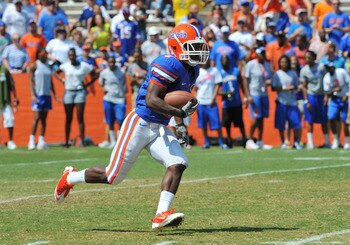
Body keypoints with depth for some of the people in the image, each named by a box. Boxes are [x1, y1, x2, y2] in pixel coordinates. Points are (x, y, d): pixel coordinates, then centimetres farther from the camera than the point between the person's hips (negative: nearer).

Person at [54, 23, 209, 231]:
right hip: (140, 124, -8)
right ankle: (70, 177, 27)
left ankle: (161, 215, -20)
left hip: (159, 128, 8)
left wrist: (180, 125, 16)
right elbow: (151, 100, -29)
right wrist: (180, 112, -34)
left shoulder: (192, 70, 9)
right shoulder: (168, 65, -21)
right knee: (113, 176, 1)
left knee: (178, 164, -16)